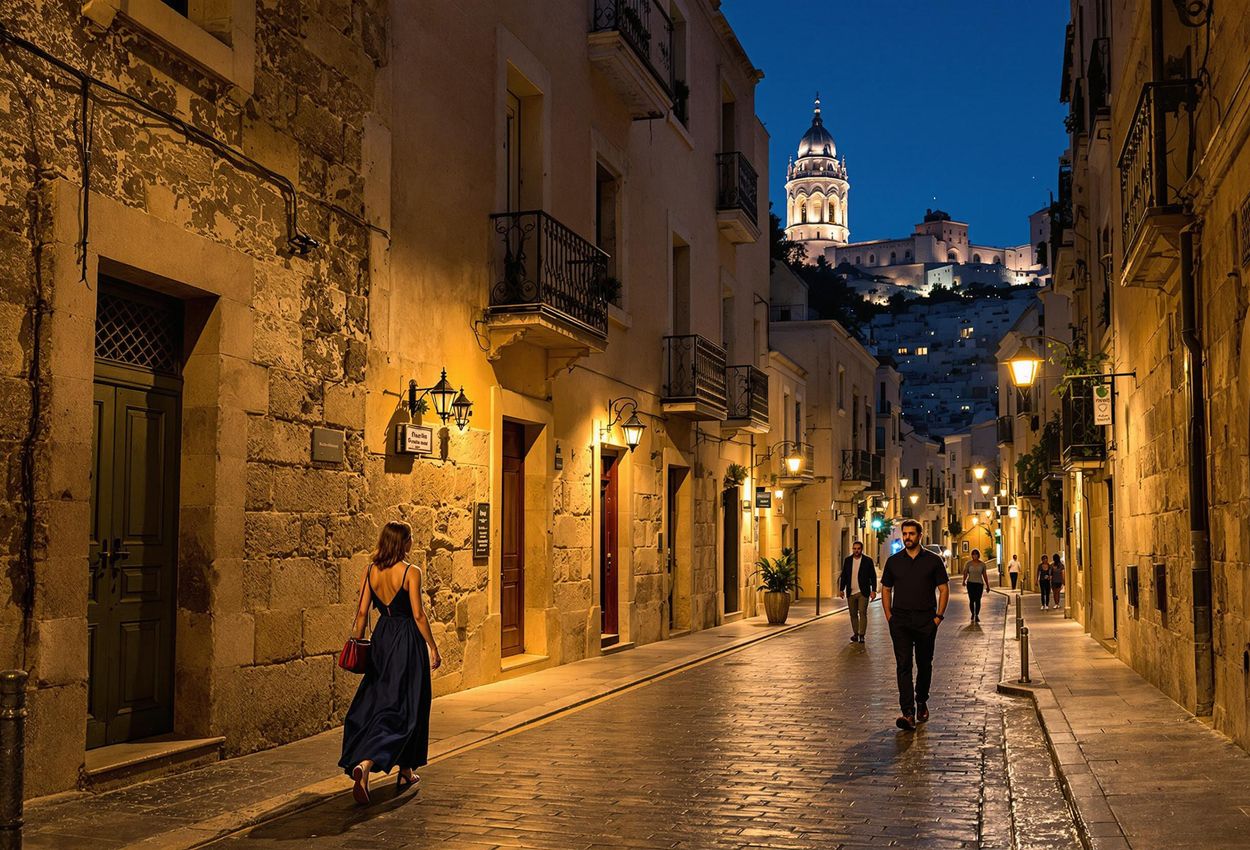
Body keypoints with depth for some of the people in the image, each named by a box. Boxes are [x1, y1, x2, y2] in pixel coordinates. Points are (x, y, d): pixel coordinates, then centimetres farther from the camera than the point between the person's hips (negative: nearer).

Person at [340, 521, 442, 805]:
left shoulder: (370, 571, 2)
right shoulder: (411, 572, -13)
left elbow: (362, 612, 3)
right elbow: (418, 615, -13)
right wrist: (433, 648, -6)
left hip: (381, 639, 5)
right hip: (407, 641, -5)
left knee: (375, 702, 15)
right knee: (404, 709, 4)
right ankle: (365, 764, -7)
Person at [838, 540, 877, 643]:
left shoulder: (868, 561, -2)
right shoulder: (847, 560, 7)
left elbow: (873, 576, 0)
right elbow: (844, 576, 11)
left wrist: (873, 590, -7)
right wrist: (841, 589, 6)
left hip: (863, 592, -3)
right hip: (850, 593, 3)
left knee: (862, 613, -9)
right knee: (853, 614, 8)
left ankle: (861, 635, -7)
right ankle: (855, 634, 16)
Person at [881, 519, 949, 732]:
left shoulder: (933, 560, 1)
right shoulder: (893, 561, 6)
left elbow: (944, 589, 3)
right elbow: (886, 590, 12)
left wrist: (938, 616, -5)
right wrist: (889, 616, 2)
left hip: (926, 621, 0)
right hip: (900, 621, 0)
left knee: (924, 664, 11)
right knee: (903, 665, -10)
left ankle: (921, 701, 35)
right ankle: (908, 714, -16)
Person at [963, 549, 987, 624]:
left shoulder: (982, 564, 5)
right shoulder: (969, 563, 2)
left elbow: (984, 575, 10)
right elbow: (965, 573, -3)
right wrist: (964, 581, -21)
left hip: (979, 583, 0)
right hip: (970, 583, 0)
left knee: (978, 600, -5)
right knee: (971, 600, -1)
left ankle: (977, 615, 7)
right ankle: (973, 615, 18)